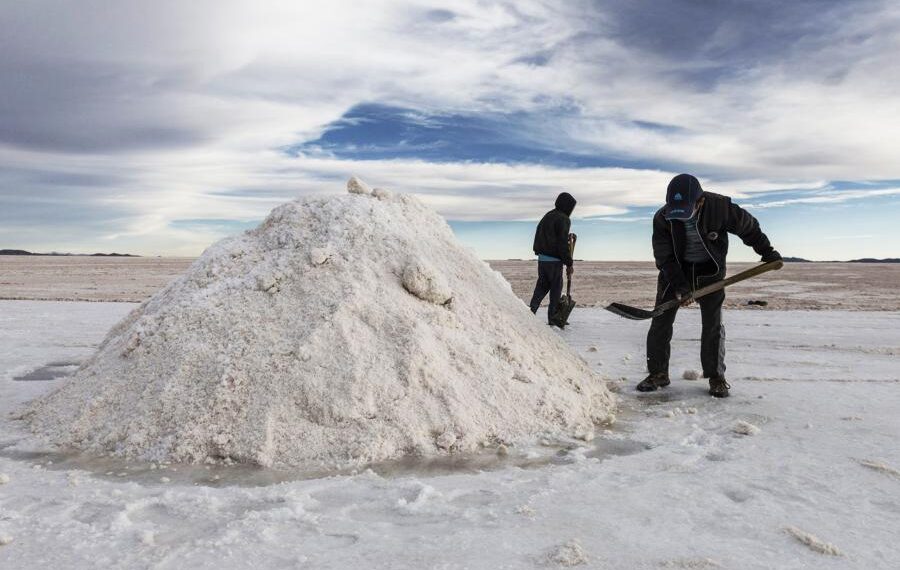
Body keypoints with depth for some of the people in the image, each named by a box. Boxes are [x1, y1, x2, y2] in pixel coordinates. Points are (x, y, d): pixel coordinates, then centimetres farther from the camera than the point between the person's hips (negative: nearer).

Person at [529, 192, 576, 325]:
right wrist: (569, 264, -12)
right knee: (556, 288, 3)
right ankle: (553, 318, 6)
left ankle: (532, 309, 0)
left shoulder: (547, 216, 16)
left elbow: (538, 237, 18)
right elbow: (563, 244, -16)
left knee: (542, 286, 14)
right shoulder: (563, 219, -11)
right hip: (554, 260, -7)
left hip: (541, 258, 7)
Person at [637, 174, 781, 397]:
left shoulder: (720, 207, -21)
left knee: (713, 324, -3)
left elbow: (748, 227, -3)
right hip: (675, 270, 1)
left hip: (710, 270, -1)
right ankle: (658, 373, 6)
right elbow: (664, 257, -17)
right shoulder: (662, 218, -20)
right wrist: (680, 285, -26)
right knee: (661, 321, -4)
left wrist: (767, 251, 6)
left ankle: (716, 377, 10)